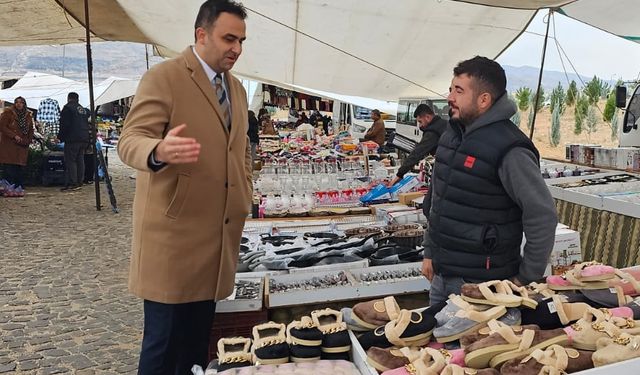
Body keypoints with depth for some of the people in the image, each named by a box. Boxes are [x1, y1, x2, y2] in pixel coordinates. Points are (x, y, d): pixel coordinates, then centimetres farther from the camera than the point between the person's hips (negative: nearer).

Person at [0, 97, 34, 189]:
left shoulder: (28, 115, 15)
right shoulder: (8, 113, 0)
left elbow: (31, 130, 21)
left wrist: (28, 140, 6)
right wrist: (14, 136, -15)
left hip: (22, 146, 4)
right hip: (9, 145, -4)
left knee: (20, 168, 3)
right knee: (10, 168, -8)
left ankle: (20, 188, 7)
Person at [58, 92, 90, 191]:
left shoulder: (67, 108, -5)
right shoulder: (84, 110, 18)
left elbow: (64, 124, -10)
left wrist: (60, 137, -2)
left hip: (72, 139, -7)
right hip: (84, 139, 7)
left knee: (70, 161, -5)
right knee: (80, 160, 10)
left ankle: (72, 183, -9)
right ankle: (80, 182, 12)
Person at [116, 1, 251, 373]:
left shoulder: (236, 88, 15)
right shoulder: (163, 77, -8)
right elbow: (130, 140, -15)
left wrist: (245, 194, 15)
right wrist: (160, 151, -37)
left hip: (219, 233, 7)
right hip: (174, 232, -6)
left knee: (198, 340, 14)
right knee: (163, 342, 3)